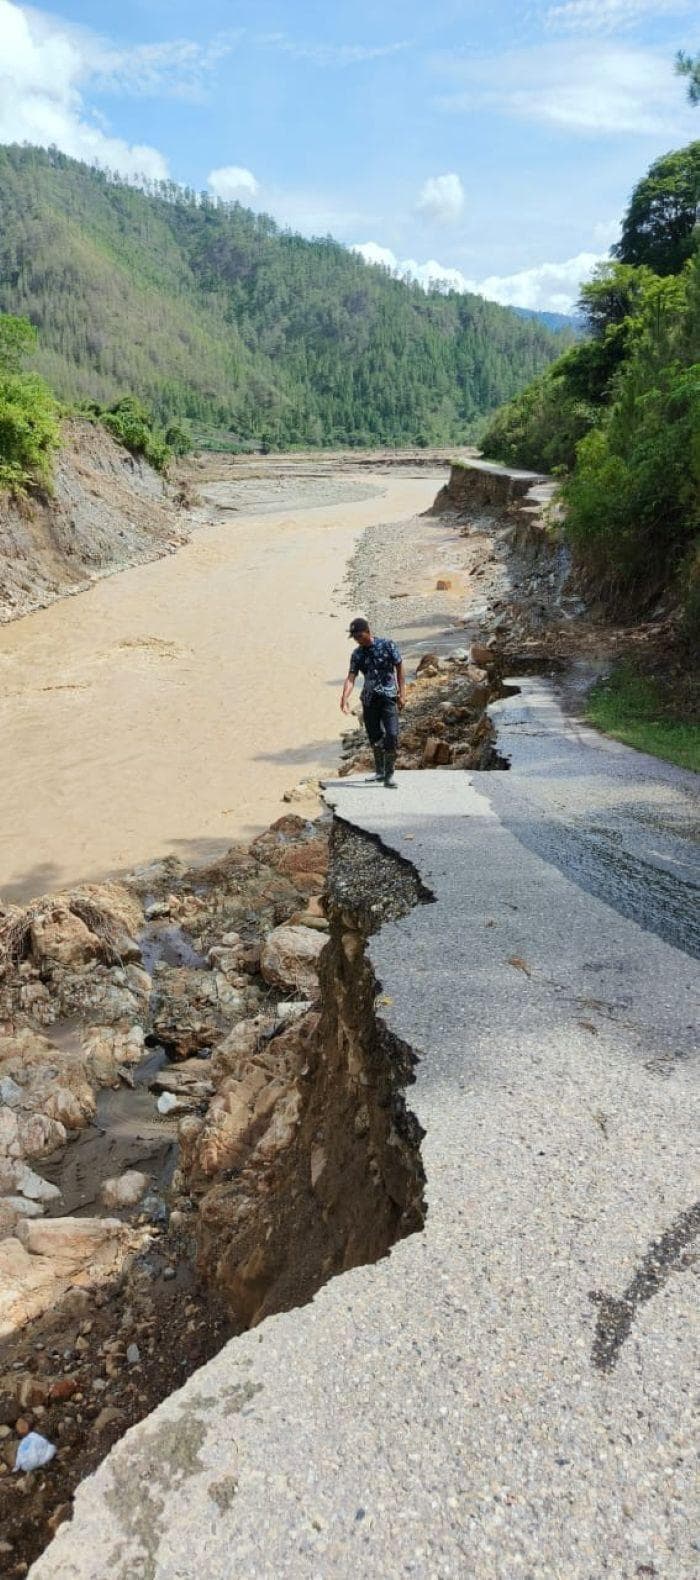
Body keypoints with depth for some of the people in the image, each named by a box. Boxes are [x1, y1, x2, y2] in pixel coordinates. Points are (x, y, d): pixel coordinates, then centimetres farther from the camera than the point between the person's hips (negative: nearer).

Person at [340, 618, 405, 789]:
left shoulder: (387, 645, -4)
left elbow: (399, 669, 0)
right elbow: (351, 677, -6)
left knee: (392, 735, -14)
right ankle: (380, 771, 25)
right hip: (369, 699, 4)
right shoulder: (357, 654, 4)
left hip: (388, 697, -3)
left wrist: (402, 693, -5)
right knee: (375, 737, 9)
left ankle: (389, 774, -8)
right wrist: (345, 697, -24)